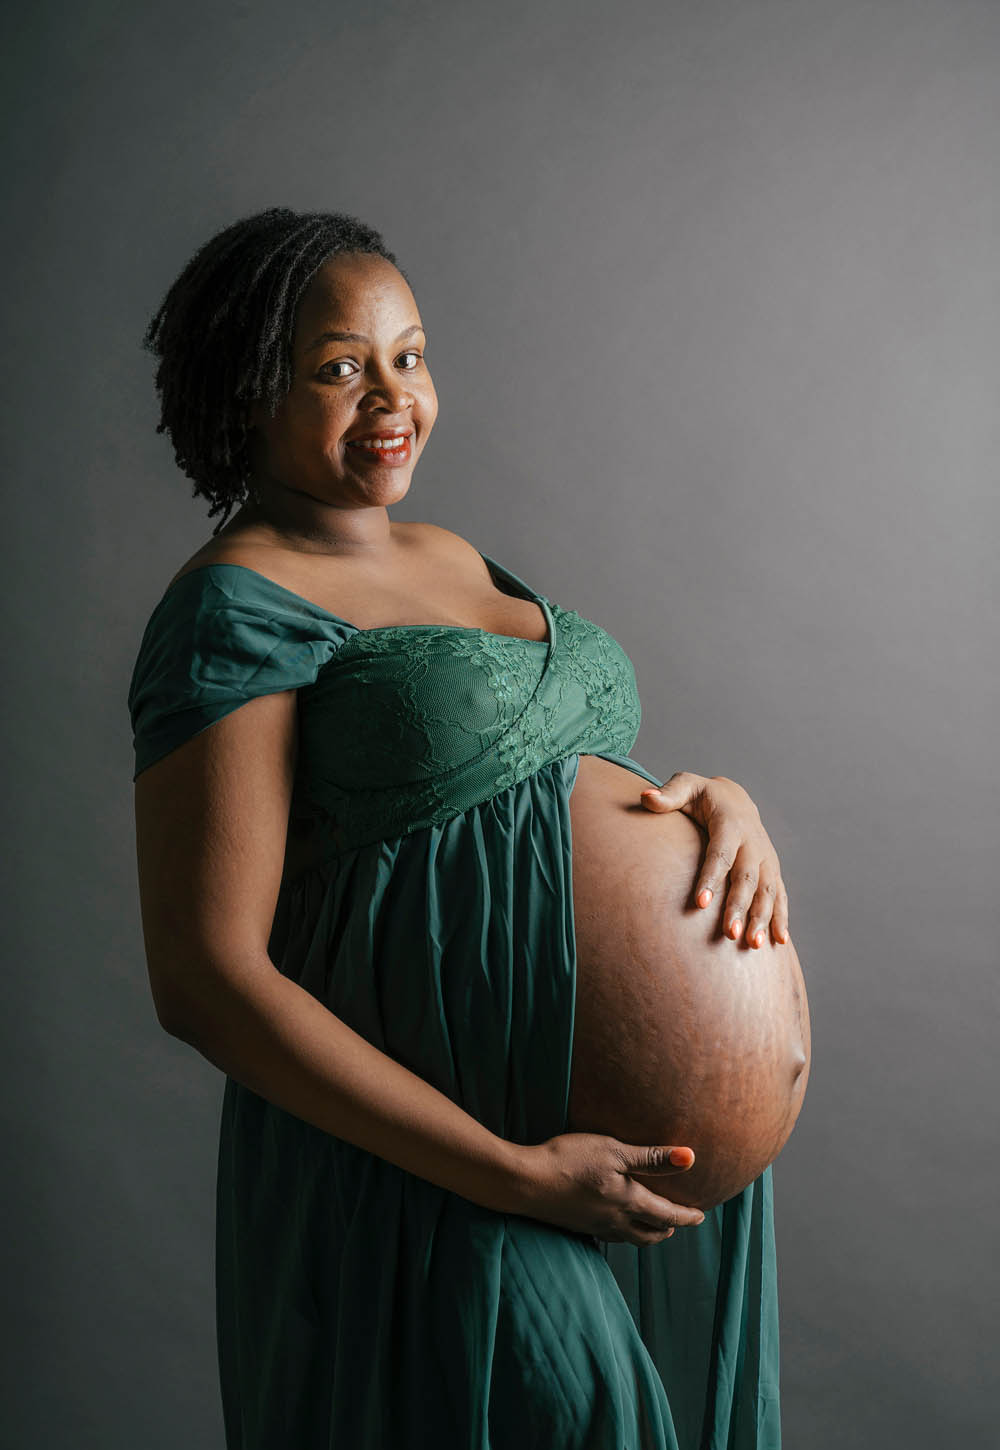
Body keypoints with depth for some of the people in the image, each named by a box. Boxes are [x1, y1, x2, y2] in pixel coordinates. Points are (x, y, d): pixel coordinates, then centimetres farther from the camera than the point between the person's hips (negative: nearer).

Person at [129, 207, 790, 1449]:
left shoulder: (452, 558, 11)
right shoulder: (237, 608, -13)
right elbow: (205, 975, -19)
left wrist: (719, 802, -4)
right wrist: (514, 1173, -20)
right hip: (427, 1178, -8)